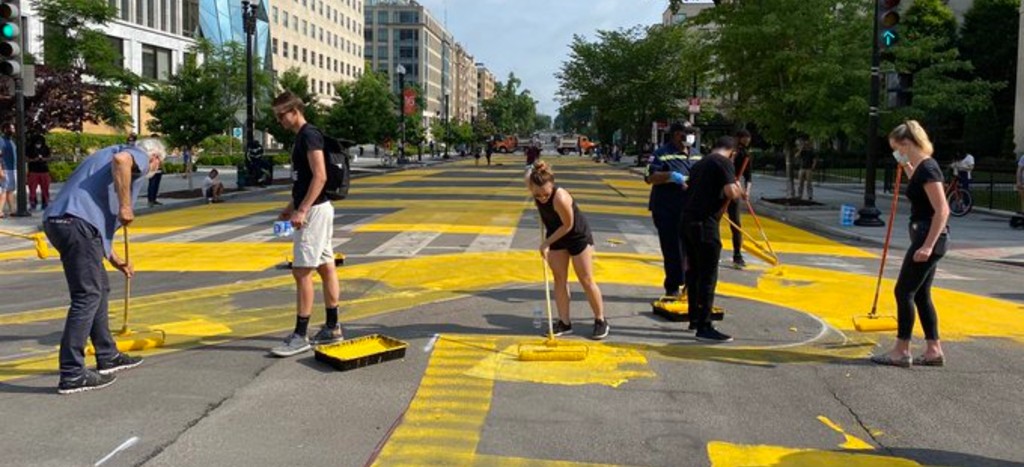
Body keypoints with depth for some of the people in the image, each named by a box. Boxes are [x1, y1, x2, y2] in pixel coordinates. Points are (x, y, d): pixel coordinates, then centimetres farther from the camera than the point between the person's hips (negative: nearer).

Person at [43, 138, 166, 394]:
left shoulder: (104, 155, 34)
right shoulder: (139, 156, 7)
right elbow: (120, 160, -22)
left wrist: (115, 259, 40)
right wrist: (125, 206, -14)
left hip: (56, 220, 10)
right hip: (77, 222, -10)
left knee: (99, 288, 20)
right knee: (87, 296, -6)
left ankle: (108, 357, 30)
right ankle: (72, 374, -4)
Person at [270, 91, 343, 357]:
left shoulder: (309, 135, -14)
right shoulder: (301, 137, 16)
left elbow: (320, 176, -23)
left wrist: (302, 210, -26)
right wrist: (293, 205, 22)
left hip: (314, 211, -10)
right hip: (314, 209, 10)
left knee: (302, 271, -9)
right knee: (325, 267, 12)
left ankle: (300, 336, -5)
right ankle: (332, 328, 19)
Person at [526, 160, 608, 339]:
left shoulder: (560, 198, -39)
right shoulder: (532, 183, -20)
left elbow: (567, 226, -25)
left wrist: (546, 242, -17)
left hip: (579, 236, -6)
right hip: (557, 236, 6)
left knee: (586, 280, 3)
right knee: (559, 279, 5)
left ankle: (600, 321, 17)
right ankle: (564, 322, 13)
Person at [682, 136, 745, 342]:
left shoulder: (699, 164, 20)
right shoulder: (724, 162, -6)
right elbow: (731, 193, -18)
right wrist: (740, 191, 3)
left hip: (688, 219, 9)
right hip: (705, 223, -9)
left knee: (694, 271, 18)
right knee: (708, 275, -6)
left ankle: (694, 318, 28)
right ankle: (704, 327, -6)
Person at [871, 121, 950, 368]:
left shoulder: (927, 168, -18)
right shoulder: (921, 166, 11)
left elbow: (942, 210, -23)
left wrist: (927, 246, -26)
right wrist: (905, 166, 23)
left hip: (929, 237, -10)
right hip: (927, 237, 10)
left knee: (904, 291, -3)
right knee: (920, 294, 13)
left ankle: (901, 351, 4)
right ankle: (933, 350, 17)